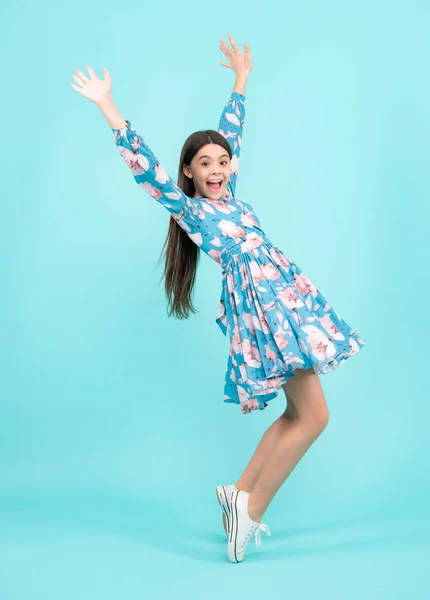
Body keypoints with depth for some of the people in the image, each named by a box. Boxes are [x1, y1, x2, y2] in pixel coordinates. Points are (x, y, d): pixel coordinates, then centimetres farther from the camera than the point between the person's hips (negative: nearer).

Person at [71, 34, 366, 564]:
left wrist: (241, 77, 39)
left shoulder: (228, 197, 20)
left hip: (285, 295, 8)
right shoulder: (186, 208, 3)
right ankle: (251, 509, -1)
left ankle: (240, 492, 19)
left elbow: (231, 131, 30)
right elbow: (143, 164, -5)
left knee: (298, 414, 11)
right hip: (259, 297, -8)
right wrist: (107, 107, -8)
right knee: (313, 416, -10)